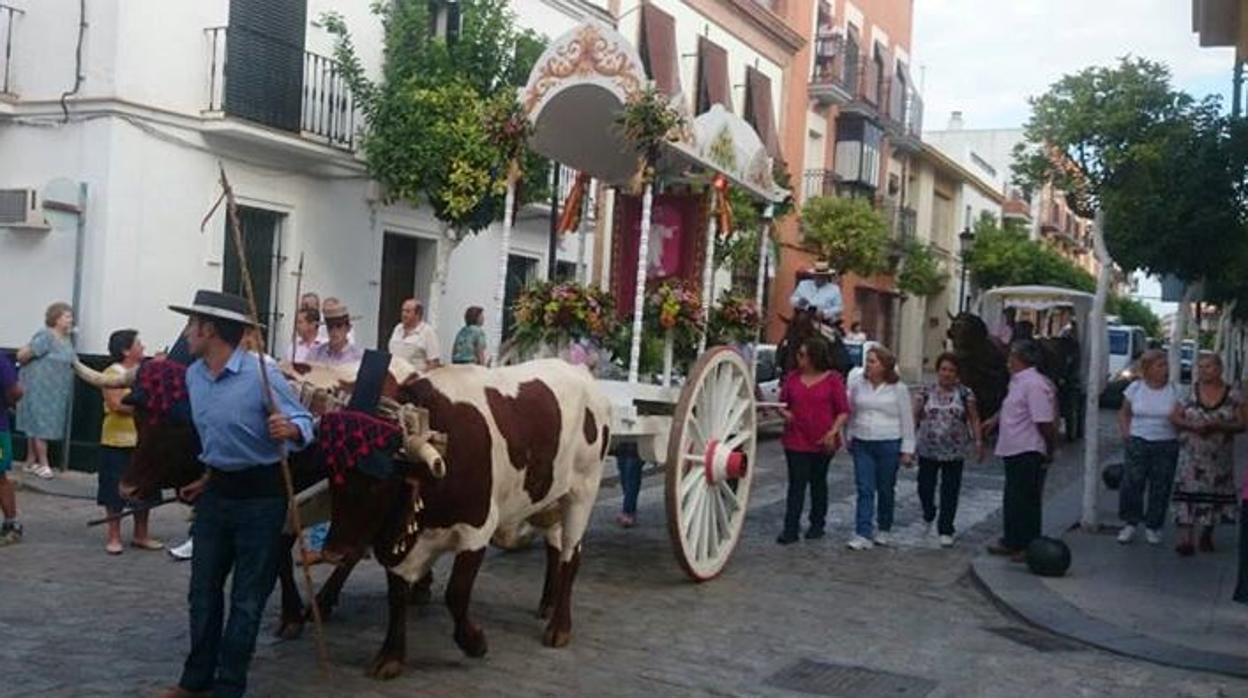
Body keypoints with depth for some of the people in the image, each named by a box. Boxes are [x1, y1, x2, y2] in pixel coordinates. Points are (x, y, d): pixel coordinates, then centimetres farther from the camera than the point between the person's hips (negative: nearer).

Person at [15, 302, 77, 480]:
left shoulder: (66, 340, 9)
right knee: (41, 426, -2)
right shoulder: (45, 336, -18)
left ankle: (30, 462, 22)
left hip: (56, 391, 8)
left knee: (36, 426, 14)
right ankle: (43, 464, 3)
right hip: (40, 389, -8)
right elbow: (22, 355, -18)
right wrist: (30, 369, -1)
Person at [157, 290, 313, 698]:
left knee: (247, 598, 4)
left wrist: (290, 430, -40)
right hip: (215, 493, 7)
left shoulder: (261, 373, -19)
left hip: (260, 496, -7)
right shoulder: (193, 375, 5)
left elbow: (304, 422, -19)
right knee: (203, 589, 14)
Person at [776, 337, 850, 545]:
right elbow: (782, 403, 13)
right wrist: (784, 413, -9)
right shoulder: (792, 377, 5)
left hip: (822, 442, -1)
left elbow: (843, 410, -2)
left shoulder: (833, 379, -3)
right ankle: (790, 529, -3)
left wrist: (833, 431, -15)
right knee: (796, 484, -3)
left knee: (818, 482, 13)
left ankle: (817, 524, 27)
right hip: (796, 440, 1)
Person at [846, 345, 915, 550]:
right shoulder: (857, 384, 3)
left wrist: (907, 449, -3)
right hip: (862, 444, 2)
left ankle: (884, 530, 27)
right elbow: (851, 413, 12)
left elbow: (907, 420, -1)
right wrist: (850, 437, 12)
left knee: (886, 490, 10)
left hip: (889, 444, -1)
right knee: (864, 490, -4)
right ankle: (863, 535, -5)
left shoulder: (898, 389, -3)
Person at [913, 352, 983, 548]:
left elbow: (974, 419, 4)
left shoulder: (965, 393, 1)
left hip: (954, 452, -1)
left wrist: (978, 441, -4)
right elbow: (915, 416, 3)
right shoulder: (926, 391, 3)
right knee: (925, 487, 6)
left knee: (950, 493, 1)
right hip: (928, 450, 1)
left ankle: (945, 531, 11)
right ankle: (928, 516, 37)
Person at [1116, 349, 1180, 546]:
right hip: (1138, 443, 0)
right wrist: (1126, 433, 0)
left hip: (1166, 445, 0)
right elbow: (1124, 413, 11)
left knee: (1160, 488, 4)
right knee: (1131, 484, -3)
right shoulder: (1135, 388, 2)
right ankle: (1130, 524, 12)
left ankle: (1153, 526, 19)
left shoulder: (1174, 390, 0)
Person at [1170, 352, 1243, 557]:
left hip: (1219, 457, 1)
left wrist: (1218, 426, -19)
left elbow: (1241, 424, -2)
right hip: (1191, 455, 0)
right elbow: (1174, 417, 2)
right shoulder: (1189, 392, 2)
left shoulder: (1232, 396, 0)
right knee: (1188, 493, -8)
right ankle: (1186, 538, -9)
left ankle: (1207, 535, 27)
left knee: (1214, 494, 9)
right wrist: (1192, 426, -16)